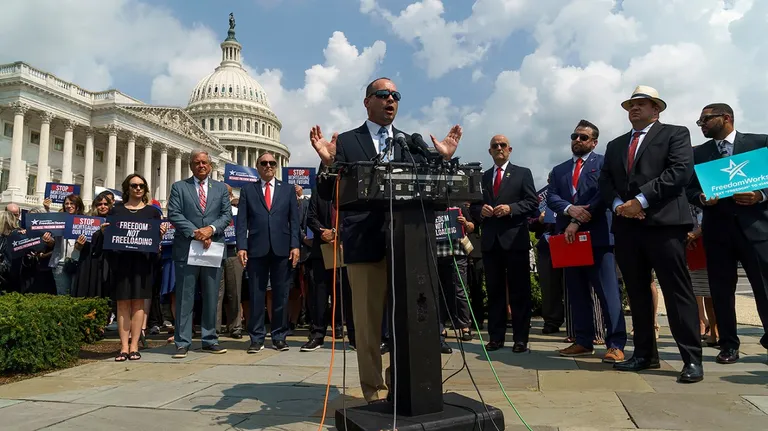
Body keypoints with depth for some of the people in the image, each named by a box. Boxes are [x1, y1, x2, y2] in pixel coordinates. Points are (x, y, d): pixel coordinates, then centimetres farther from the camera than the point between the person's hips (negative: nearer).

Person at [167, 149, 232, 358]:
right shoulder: (179, 187, 7)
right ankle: (182, 342, 8)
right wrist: (195, 233, -14)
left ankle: (210, 340, 17)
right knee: (185, 297, 1)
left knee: (211, 297, 8)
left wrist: (211, 229, -12)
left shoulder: (221, 188, 13)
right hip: (186, 248, -2)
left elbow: (227, 214, 5)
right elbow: (174, 215, -3)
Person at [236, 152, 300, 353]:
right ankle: (257, 338, 12)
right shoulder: (247, 190, 11)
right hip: (256, 249, 0)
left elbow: (294, 220, 7)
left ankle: (279, 337, 14)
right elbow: (242, 221, 5)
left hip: (282, 249, 1)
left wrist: (295, 245, -3)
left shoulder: (288, 190, 13)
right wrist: (241, 246, -6)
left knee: (281, 295, 5)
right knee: (256, 295, 3)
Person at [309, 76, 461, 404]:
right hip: (365, 242, -2)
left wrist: (443, 159, -1)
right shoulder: (346, 142, 6)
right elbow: (328, 194, 3)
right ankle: (375, 392, 16)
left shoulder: (411, 142, 15)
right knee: (368, 322, 3)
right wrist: (328, 162, -14)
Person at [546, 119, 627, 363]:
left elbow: (603, 194, -9)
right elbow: (551, 198, 6)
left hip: (597, 235, -5)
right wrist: (569, 209, -15)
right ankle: (583, 341, 16)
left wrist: (578, 222, -15)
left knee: (607, 291, -6)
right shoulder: (559, 170, 20)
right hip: (569, 236, 5)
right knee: (576, 292, 8)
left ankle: (616, 345, -2)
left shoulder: (604, 163, 4)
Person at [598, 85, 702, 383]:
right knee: (637, 293, 8)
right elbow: (604, 182, 15)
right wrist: (618, 205, -6)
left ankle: (692, 359, 0)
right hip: (626, 226, 6)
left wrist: (641, 200, -14)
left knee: (677, 291, -5)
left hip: (663, 223, -5)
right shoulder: (615, 145, 23)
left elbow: (680, 171, -8)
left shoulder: (675, 134, 8)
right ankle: (645, 354, 16)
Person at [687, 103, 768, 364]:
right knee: (721, 290, 5)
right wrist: (703, 199, -11)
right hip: (717, 228, 2)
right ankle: (729, 345, 15)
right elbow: (690, 190, 9)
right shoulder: (698, 153, 13)